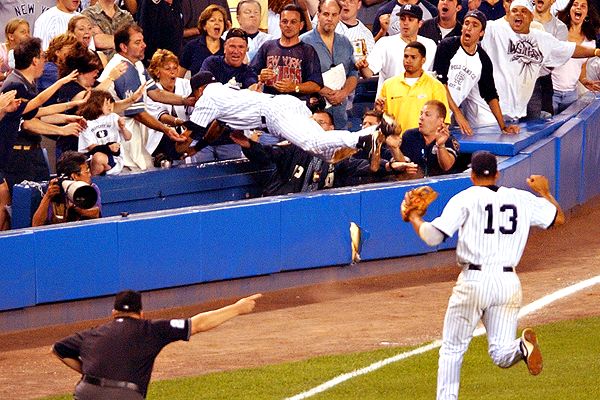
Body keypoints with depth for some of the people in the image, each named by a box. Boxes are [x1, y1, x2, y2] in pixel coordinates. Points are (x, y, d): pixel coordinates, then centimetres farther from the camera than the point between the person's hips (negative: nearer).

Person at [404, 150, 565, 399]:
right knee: (502, 355, 5)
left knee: (452, 350, 11)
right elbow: (559, 218, 20)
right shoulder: (523, 199, 9)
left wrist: (413, 218, 10)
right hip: (509, 283, 3)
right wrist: (544, 192, 37)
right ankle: (523, 347, -28)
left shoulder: (466, 199, -2)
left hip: (473, 281, -3)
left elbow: (433, 236, -9)